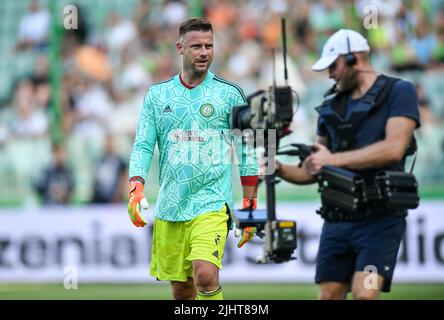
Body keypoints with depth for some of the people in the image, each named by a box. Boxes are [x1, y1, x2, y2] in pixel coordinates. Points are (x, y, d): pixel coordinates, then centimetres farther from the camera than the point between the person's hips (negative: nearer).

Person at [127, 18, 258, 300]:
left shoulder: (230, 94, 3)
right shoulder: (157, 95, 9)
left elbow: (247, 153, 6)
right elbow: (143, 146, 7)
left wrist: (250, 205, 4)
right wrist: (136, 190, -9)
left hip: (212, 202, -3)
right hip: (169, 206, 3)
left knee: (205, 274, -23)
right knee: (180, 288, 6)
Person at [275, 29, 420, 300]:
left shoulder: (398, 92, -2)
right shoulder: (331, 105, 15)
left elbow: (394, 149, -17)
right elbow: (315, 170, 20)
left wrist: (333, 159, -14)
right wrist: (281, 170, 1)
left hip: (380, 219, -6)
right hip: (338, 220, 6)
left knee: (364, 293, -20)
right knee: (330, 295, 3)